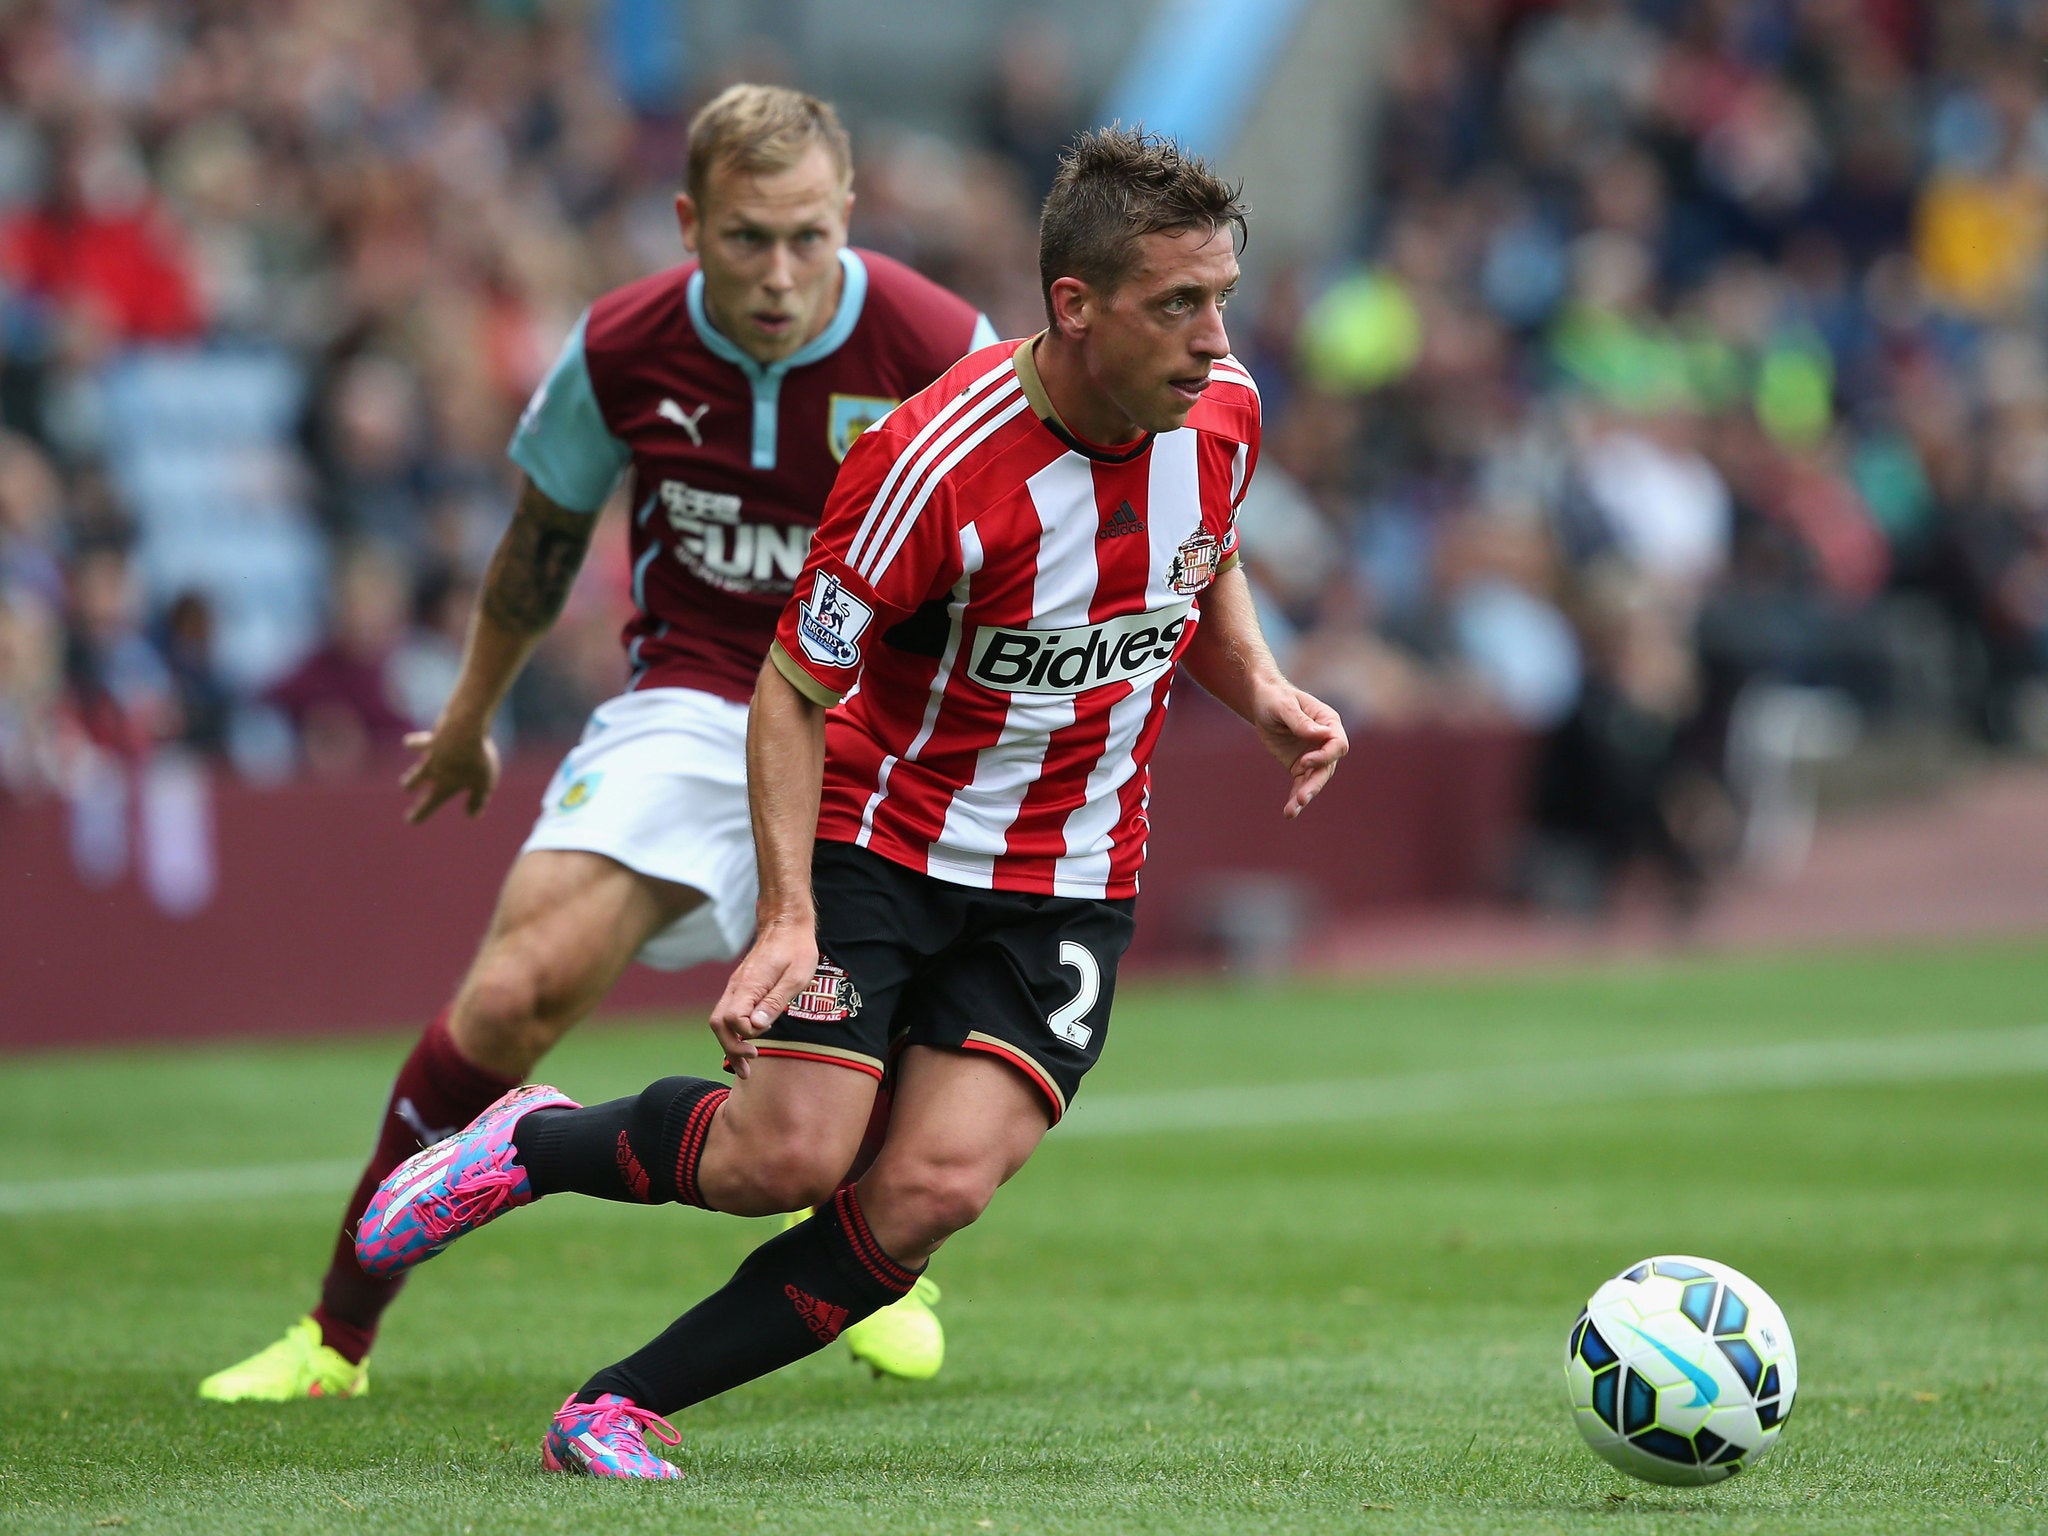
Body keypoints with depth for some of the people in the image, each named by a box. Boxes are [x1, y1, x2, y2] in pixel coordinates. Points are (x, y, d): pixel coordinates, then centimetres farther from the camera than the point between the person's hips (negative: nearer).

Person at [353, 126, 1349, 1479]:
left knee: (938, 1187, -15)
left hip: (1070, 884, 4)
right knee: (787, 1157, -16)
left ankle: (622, 1412, -2)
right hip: (883, 840, -4)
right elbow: (793, 689, -15)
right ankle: (534, 1142, 17)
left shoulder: (1221, 414, -8)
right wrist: (789, 921, -23)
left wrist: (1264, 692, -4)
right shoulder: (935, 465, -25)